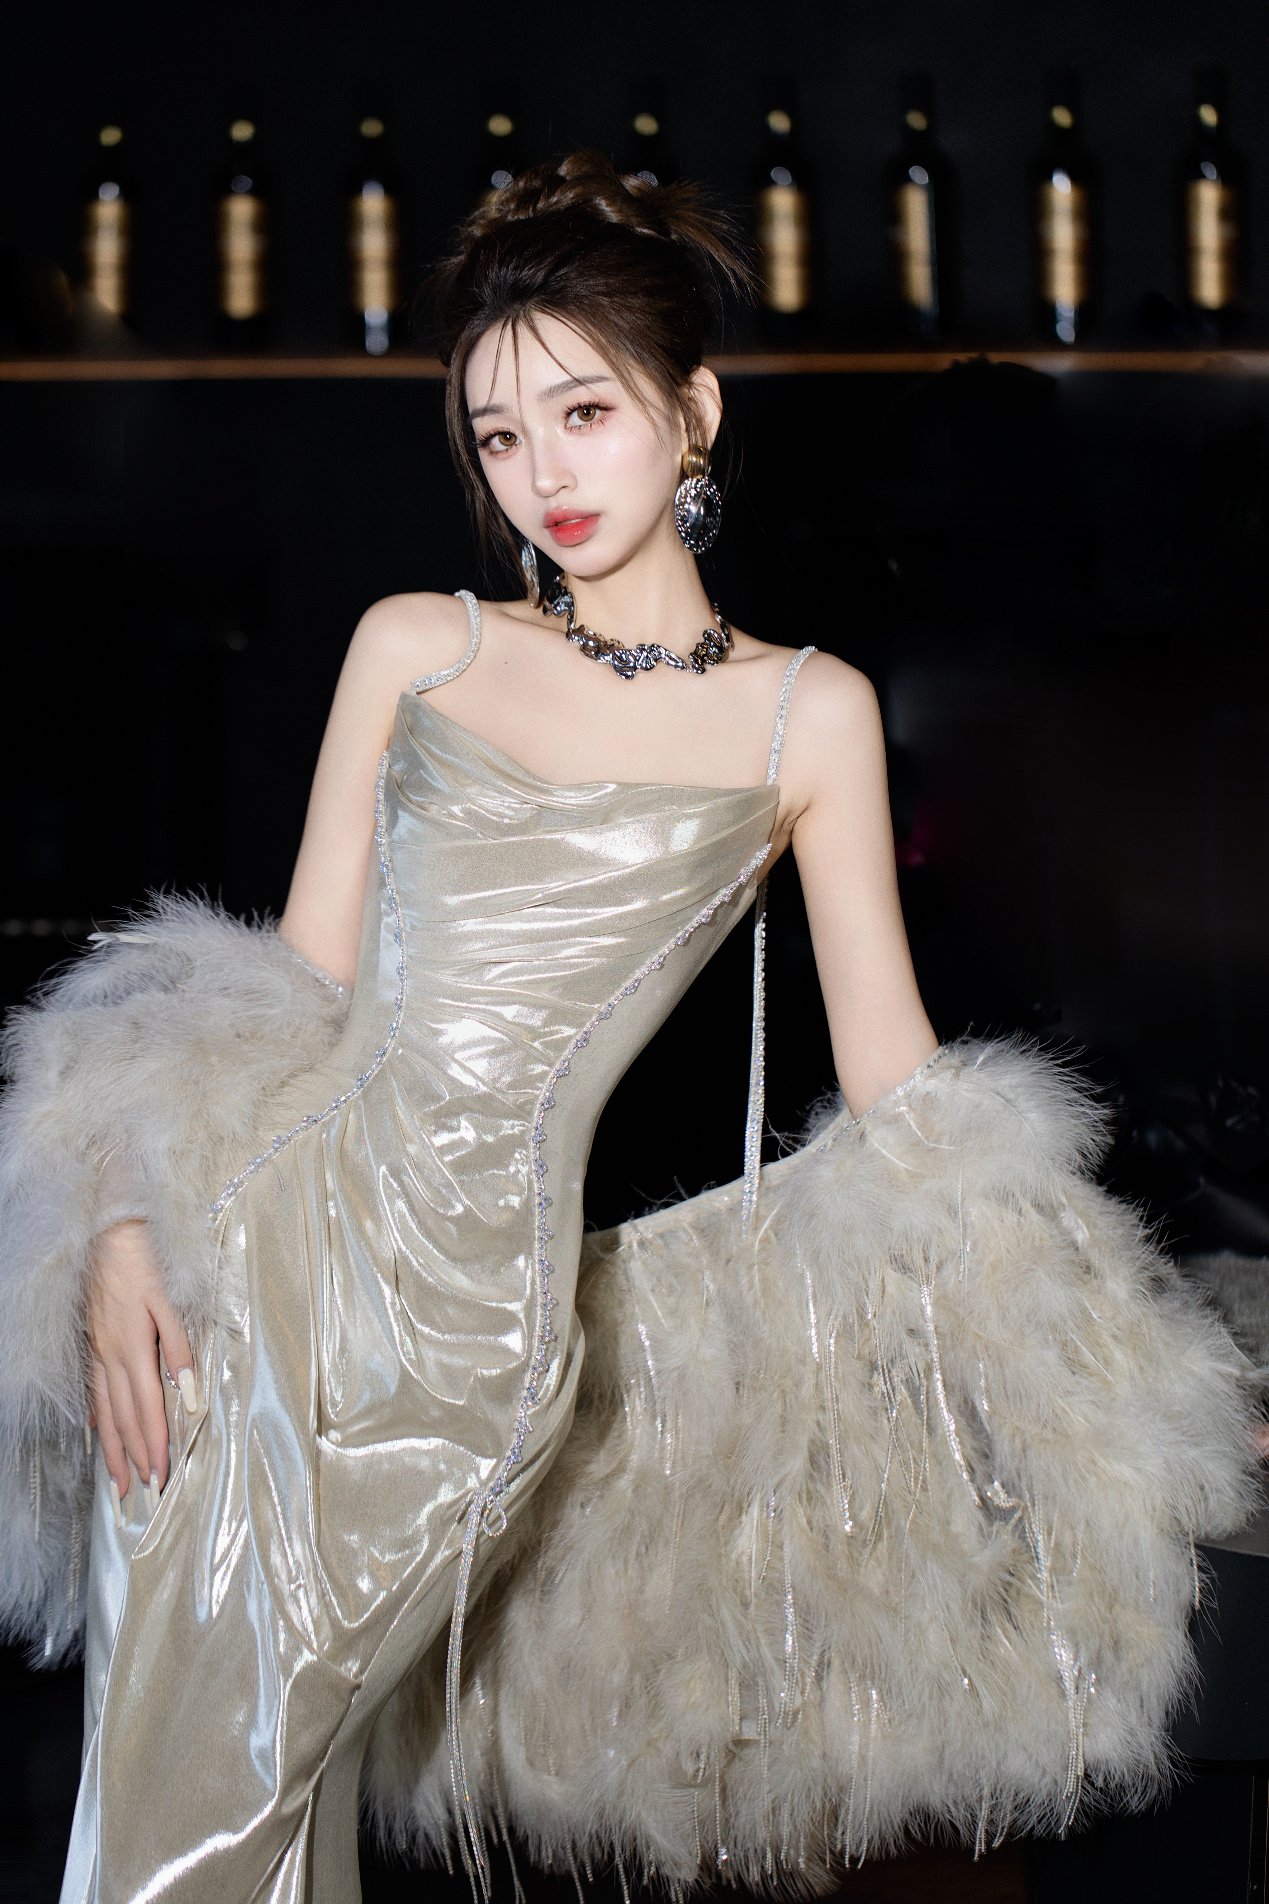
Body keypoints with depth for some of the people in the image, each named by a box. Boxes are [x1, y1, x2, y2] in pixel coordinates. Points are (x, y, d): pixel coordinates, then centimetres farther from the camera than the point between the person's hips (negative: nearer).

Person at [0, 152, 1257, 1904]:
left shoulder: (808, 712, 5)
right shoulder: (412, 644, 10)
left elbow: (896, 1088, 7)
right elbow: (300, 974, 8)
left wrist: (1019, 1361, 3)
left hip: (473, 1313, -2)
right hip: (271, 1227, 2)